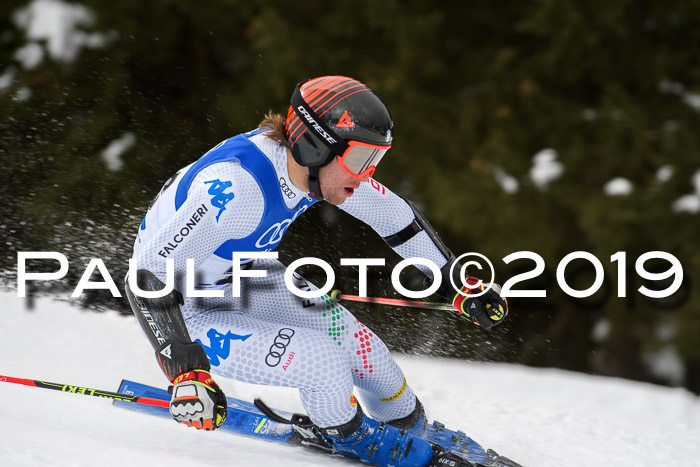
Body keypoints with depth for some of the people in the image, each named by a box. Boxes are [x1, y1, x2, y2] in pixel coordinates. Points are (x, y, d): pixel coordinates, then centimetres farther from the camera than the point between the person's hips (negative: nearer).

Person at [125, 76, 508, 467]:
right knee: (323, 361, -19)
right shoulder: (237, 186, -39)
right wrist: (186, 373, -45)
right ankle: (350, 435, 12)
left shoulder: (325, 164, -15)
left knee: (356, 342, 0)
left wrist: (459, 285, 7)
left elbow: (395, 217, 4)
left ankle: (409, 425, 29)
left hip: (239, 273, 7)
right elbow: (149, 277, -38)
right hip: (184, 308, -7)